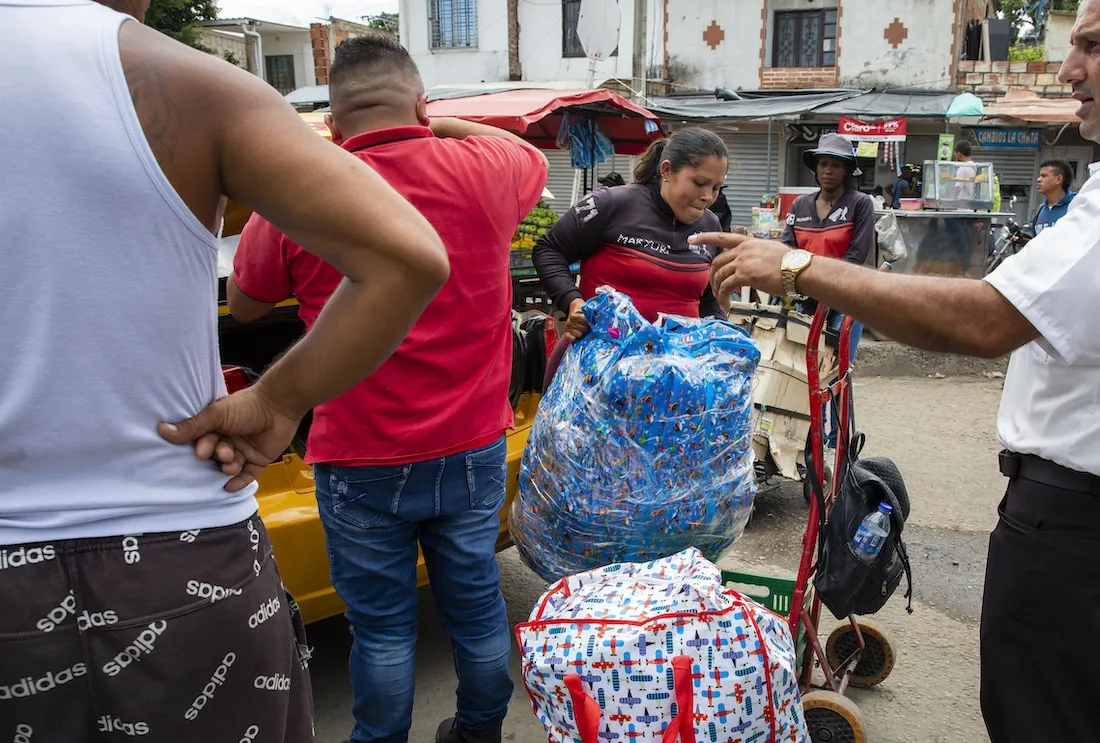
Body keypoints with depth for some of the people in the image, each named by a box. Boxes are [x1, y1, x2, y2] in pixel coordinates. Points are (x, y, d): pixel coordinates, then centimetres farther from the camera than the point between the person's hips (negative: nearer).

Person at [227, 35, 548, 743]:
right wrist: (436, 124, 16)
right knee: (477, 604, 19)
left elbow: (244, 305, 7)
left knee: (382, 626, 12)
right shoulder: (481, 169, -7)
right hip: (473, 448, 3)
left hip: (362, 464, -3)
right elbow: (533, 159, 19)